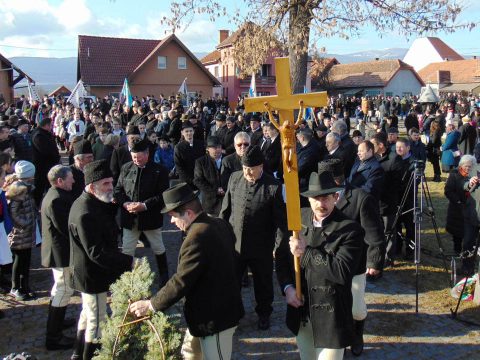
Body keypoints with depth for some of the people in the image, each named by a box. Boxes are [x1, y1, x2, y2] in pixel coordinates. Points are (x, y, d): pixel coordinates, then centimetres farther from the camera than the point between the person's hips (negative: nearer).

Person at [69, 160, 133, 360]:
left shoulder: (91, 204, 2)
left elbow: (105, 228, 14)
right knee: (96, 320, 4)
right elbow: (97, 252, -33)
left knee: (88, 313, 26)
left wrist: (112, 205, -1)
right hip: (92, 276, -11)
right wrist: (129, 262, -34)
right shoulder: (85, 214, -30)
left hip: (90, 273, 11)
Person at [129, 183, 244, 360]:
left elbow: (181, 282, -26)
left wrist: (151, 305, -13)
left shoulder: (197, 237, -29)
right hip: (223, 306, 9)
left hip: (214, 316, -9)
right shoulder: (219, 224, 0)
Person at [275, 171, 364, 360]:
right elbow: (281, 254, 5)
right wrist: (287, 287, -9)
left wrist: (305, 252, -24)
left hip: (330, 315, -5)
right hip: (300, 311, 6)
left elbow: (342, 272, -26)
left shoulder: (351, 229, -17)